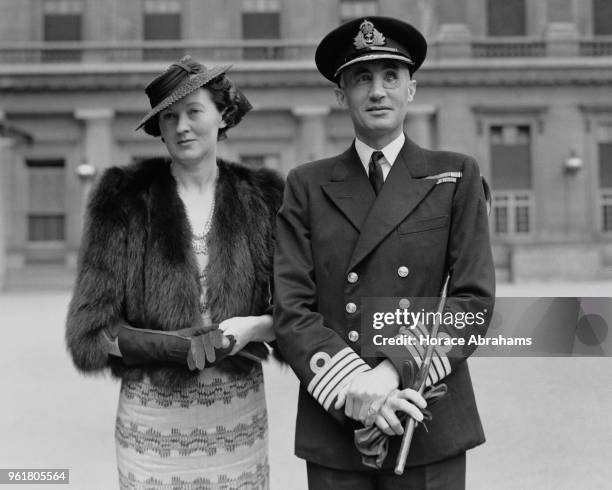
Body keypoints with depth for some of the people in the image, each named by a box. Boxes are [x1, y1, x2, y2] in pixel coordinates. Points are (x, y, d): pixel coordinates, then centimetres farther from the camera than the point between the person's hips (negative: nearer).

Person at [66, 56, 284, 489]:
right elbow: (90, 332, -4)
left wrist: (255, 326, -15)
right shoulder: (126, 200, -2)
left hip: (240, 418, 1)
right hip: (153, 423, -1)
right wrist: (177, 345, -16)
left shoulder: (260, 198, 2)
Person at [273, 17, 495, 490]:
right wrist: (349, 385, -16)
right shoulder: (307, 186, 5)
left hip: (430, 426, 0)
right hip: (333, 421, 1)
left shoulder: (456, 176, 4)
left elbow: (474, 299, -3)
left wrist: (395, 370, -15)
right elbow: (291, 308, -2)